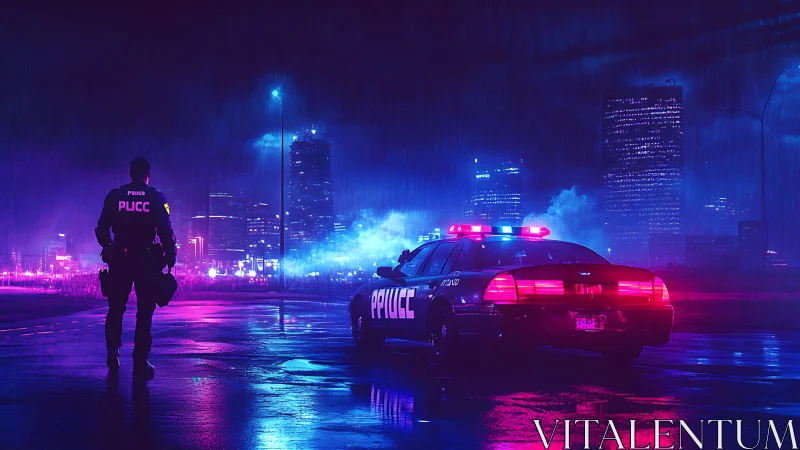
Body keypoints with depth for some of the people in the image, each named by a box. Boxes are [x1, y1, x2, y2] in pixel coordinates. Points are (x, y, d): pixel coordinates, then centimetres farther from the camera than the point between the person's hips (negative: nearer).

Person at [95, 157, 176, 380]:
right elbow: (166, 232, -8)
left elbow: (101, 229, 3)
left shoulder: (114, 196, 2)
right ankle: (140, 362, -1)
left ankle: (113, 352, 16)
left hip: (119, 260, 2)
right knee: (144, 312, 3)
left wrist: (109, 248, 20)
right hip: (147, 261, -2)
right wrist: (170, 256, 0)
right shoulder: (156, 198, -4)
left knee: (116, 309, 18)